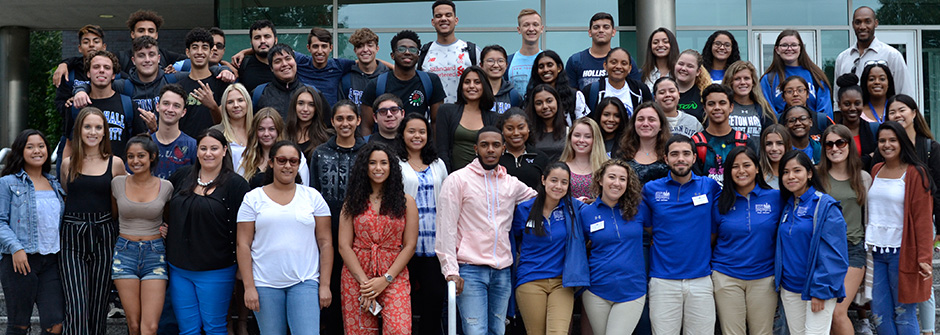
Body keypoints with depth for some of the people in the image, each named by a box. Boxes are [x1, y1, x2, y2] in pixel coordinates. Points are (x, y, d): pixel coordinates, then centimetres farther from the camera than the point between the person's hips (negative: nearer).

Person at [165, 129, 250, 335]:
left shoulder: (236, 185, -8)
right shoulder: (182, 177, 7)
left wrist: (242, 268, -10)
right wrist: (163, 226, 10)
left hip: (215, 272, -4)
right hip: (179, 269, 4)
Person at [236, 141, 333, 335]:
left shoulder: (312, 197, 6)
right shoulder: (253, 198, 5)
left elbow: (325, 243, 5)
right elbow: (243, 245, 2)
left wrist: (325, 285, -2)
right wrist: (249, 287, -5)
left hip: (305, 283, 0)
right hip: (265, 285, 0)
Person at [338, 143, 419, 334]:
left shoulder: (406, 202, 6)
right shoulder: (353, 202, 7)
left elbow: (410, 246, 1)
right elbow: (344, 246, 1)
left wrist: (386, 279, -9)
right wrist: (364, 282, -9)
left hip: (394, 277, -1)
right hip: (356, 276, 1)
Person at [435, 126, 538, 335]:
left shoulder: (512, 184, 12)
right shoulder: (458, 180, -2)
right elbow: (446, 229, -5)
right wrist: (450, 270, -12)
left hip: (502, 271, 5)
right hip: (470, 271, -5)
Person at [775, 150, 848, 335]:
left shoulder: (826, 206, -11)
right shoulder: (787, 205, 10)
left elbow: (833, 254, -15)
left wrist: (820, 291, -17)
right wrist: (779, 280, 10)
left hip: (818, 289, -6)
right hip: (789, 288, 6)